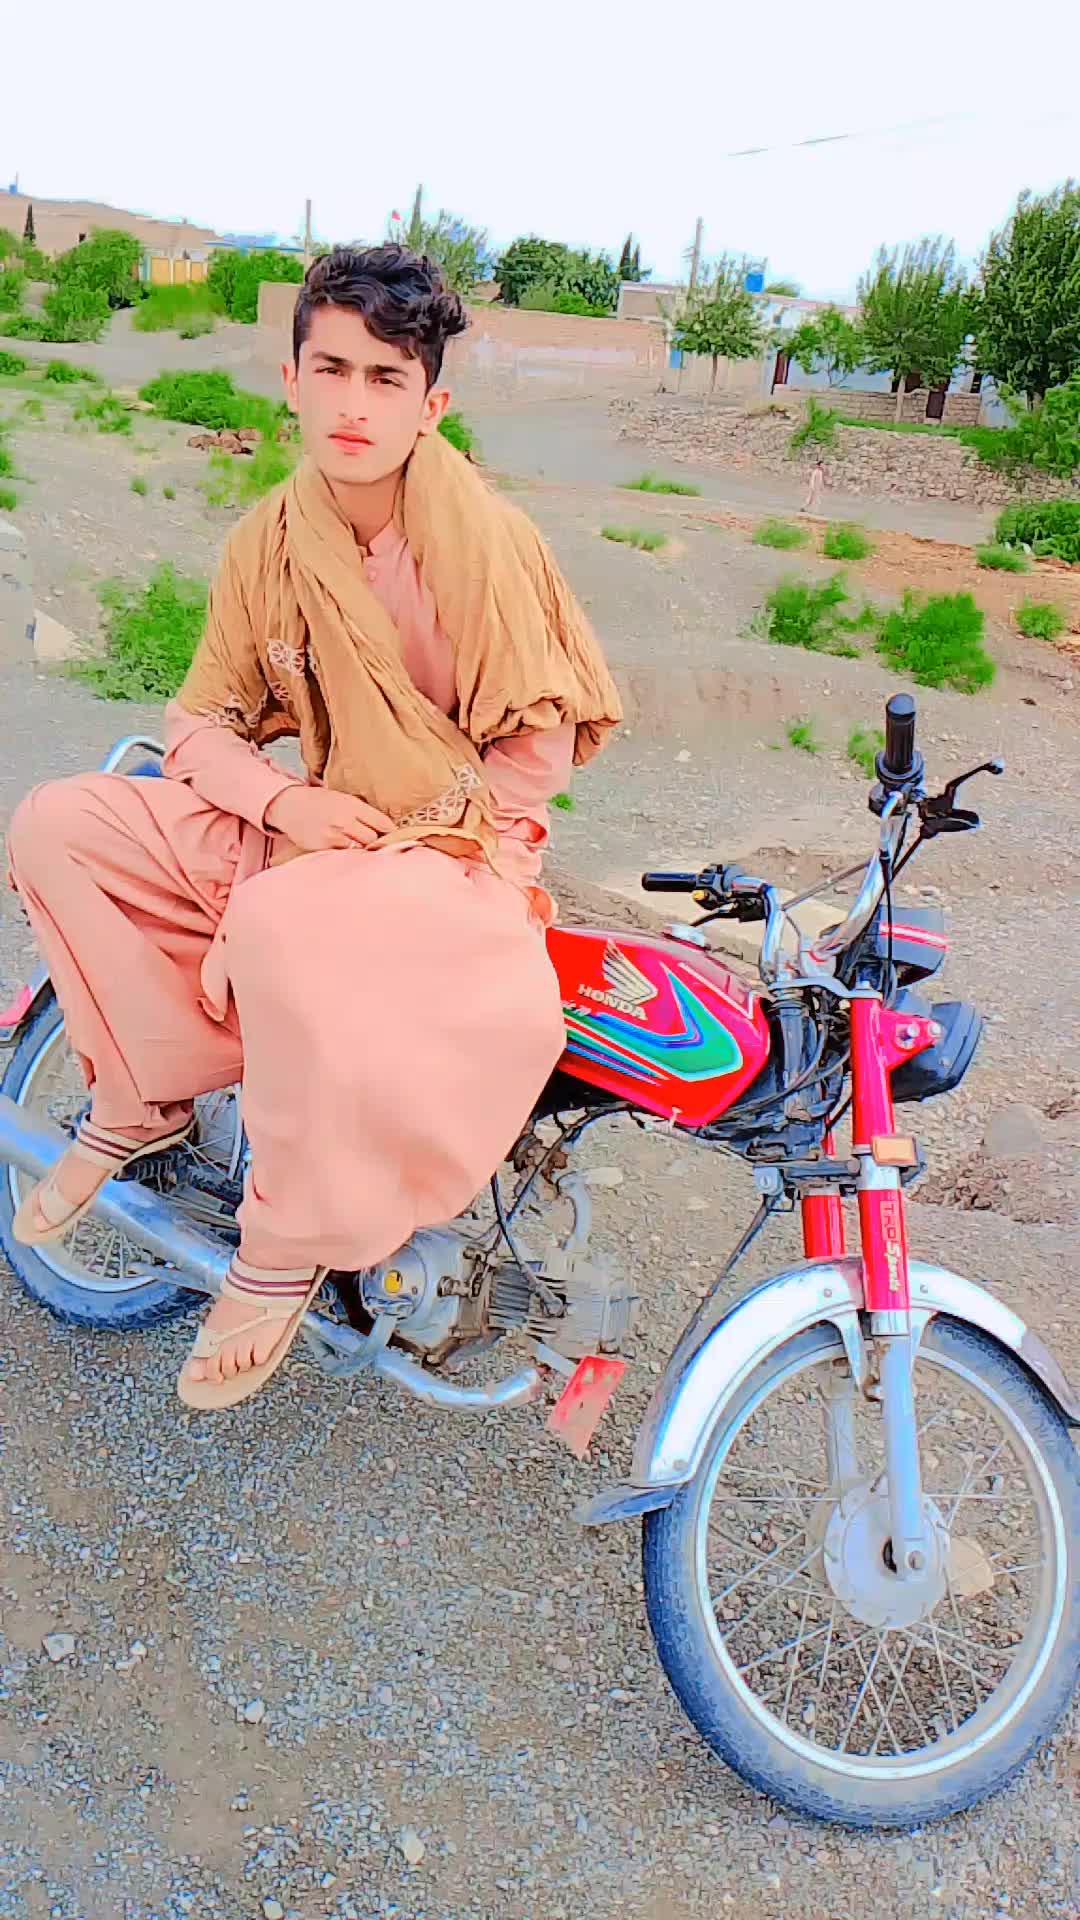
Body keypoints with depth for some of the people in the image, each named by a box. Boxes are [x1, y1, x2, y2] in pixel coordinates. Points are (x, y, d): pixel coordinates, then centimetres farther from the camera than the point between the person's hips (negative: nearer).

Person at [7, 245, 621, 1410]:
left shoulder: (482, 539, -14)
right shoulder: (270, 539, 1)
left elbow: (536, 755, -11)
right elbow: (201, 721, 5)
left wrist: (400, 841, -17)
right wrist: (285, 800, -15)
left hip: (461, 851, -5)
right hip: (319, 829, 6)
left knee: (282, 928, -37)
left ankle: (287, 1250, -14)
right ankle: (145, 1097, 8)